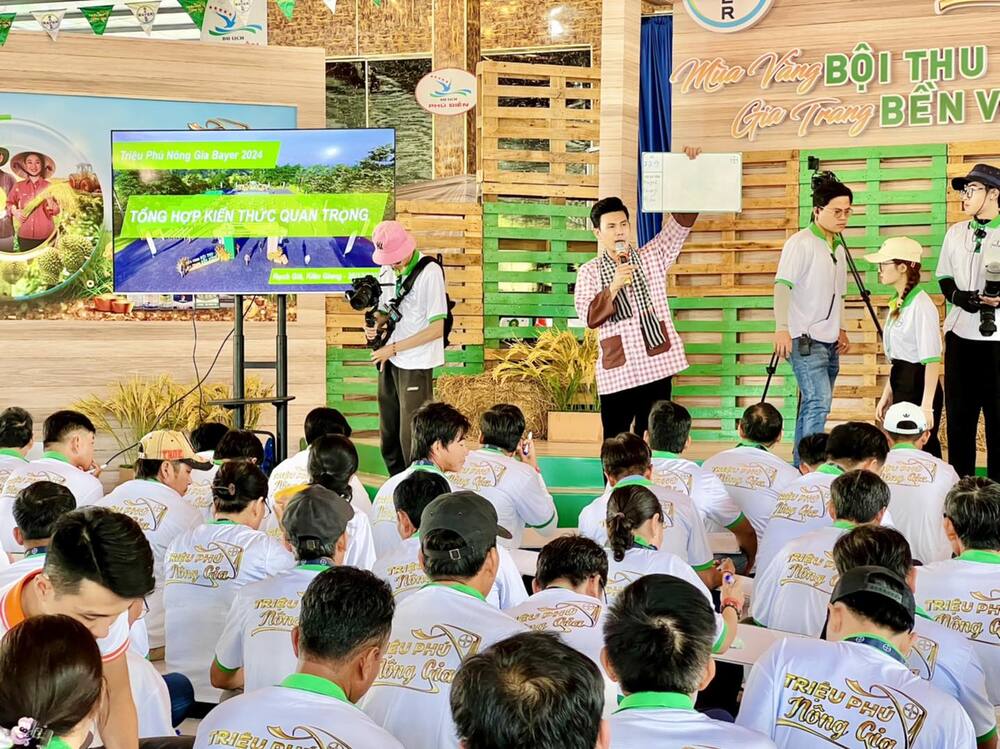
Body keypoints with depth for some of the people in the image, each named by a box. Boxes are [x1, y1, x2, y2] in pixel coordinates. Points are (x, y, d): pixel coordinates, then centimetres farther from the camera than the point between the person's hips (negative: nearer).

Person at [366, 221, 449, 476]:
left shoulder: (429, 272, -14)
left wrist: (394, 348, -14)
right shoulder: (387, 270, 7)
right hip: (389, 361, 7)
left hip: (416, 365, -7)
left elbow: (437, 329, -15)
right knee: (388, 435, 12)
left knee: (412, 439, -5)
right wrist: (375, 325, -3)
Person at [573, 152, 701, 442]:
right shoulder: (589, 272, 7)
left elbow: (680, 222, 1)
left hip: (657, 364, 1)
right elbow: (588, 317, -3)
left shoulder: (652, 257, 10)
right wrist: (613, 288, -18)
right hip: (616, 371, -1)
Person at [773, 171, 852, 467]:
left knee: (812, 407, 10)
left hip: (829, 342, 8)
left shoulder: (839, 247, 15)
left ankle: (800, 467, 16)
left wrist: (840, 329, 21)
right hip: (805, 339, -8)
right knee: (819, 402, -18)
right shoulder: (800, 243, -11)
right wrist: (782, 328, -31)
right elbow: (783, 285, -20)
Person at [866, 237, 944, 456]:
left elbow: (932, 361, -19)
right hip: (902, 388, 9)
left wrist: (927, 406, -21)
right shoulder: (898, 303, 12)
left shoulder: (921, 305, -16)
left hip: (919, 388, -9)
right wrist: (887, 395, 19)